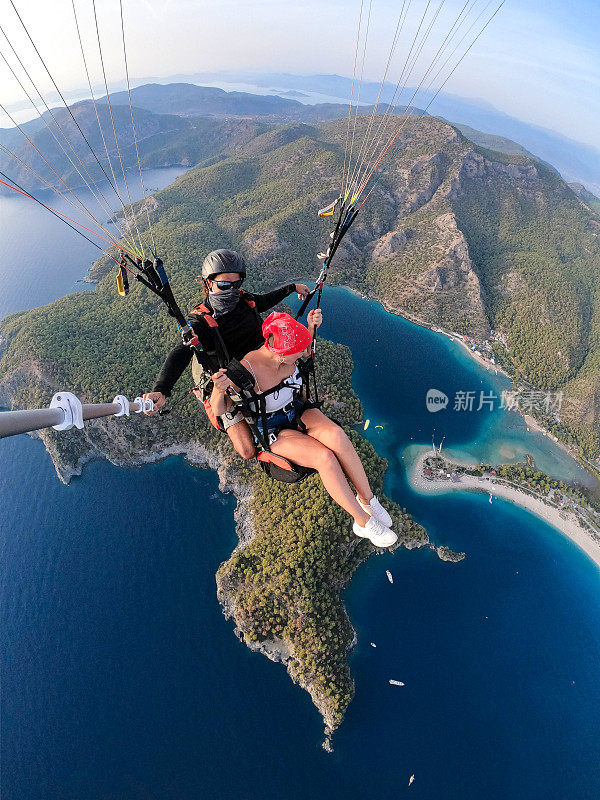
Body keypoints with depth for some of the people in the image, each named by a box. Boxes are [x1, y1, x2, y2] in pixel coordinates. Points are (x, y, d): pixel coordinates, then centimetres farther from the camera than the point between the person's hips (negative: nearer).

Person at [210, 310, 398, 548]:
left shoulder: (289, 354, -11)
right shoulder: (245, 370, -27)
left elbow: (307, 353, 15)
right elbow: (220, 411, -19)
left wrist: (312, 328, -4)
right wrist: (218, 390, -41)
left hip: (299, 412, 5)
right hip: (273, 430, -5)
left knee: (336, 436, -29)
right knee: (325, 458, -29)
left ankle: (367, 499, -10)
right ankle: (363, 522, -11)